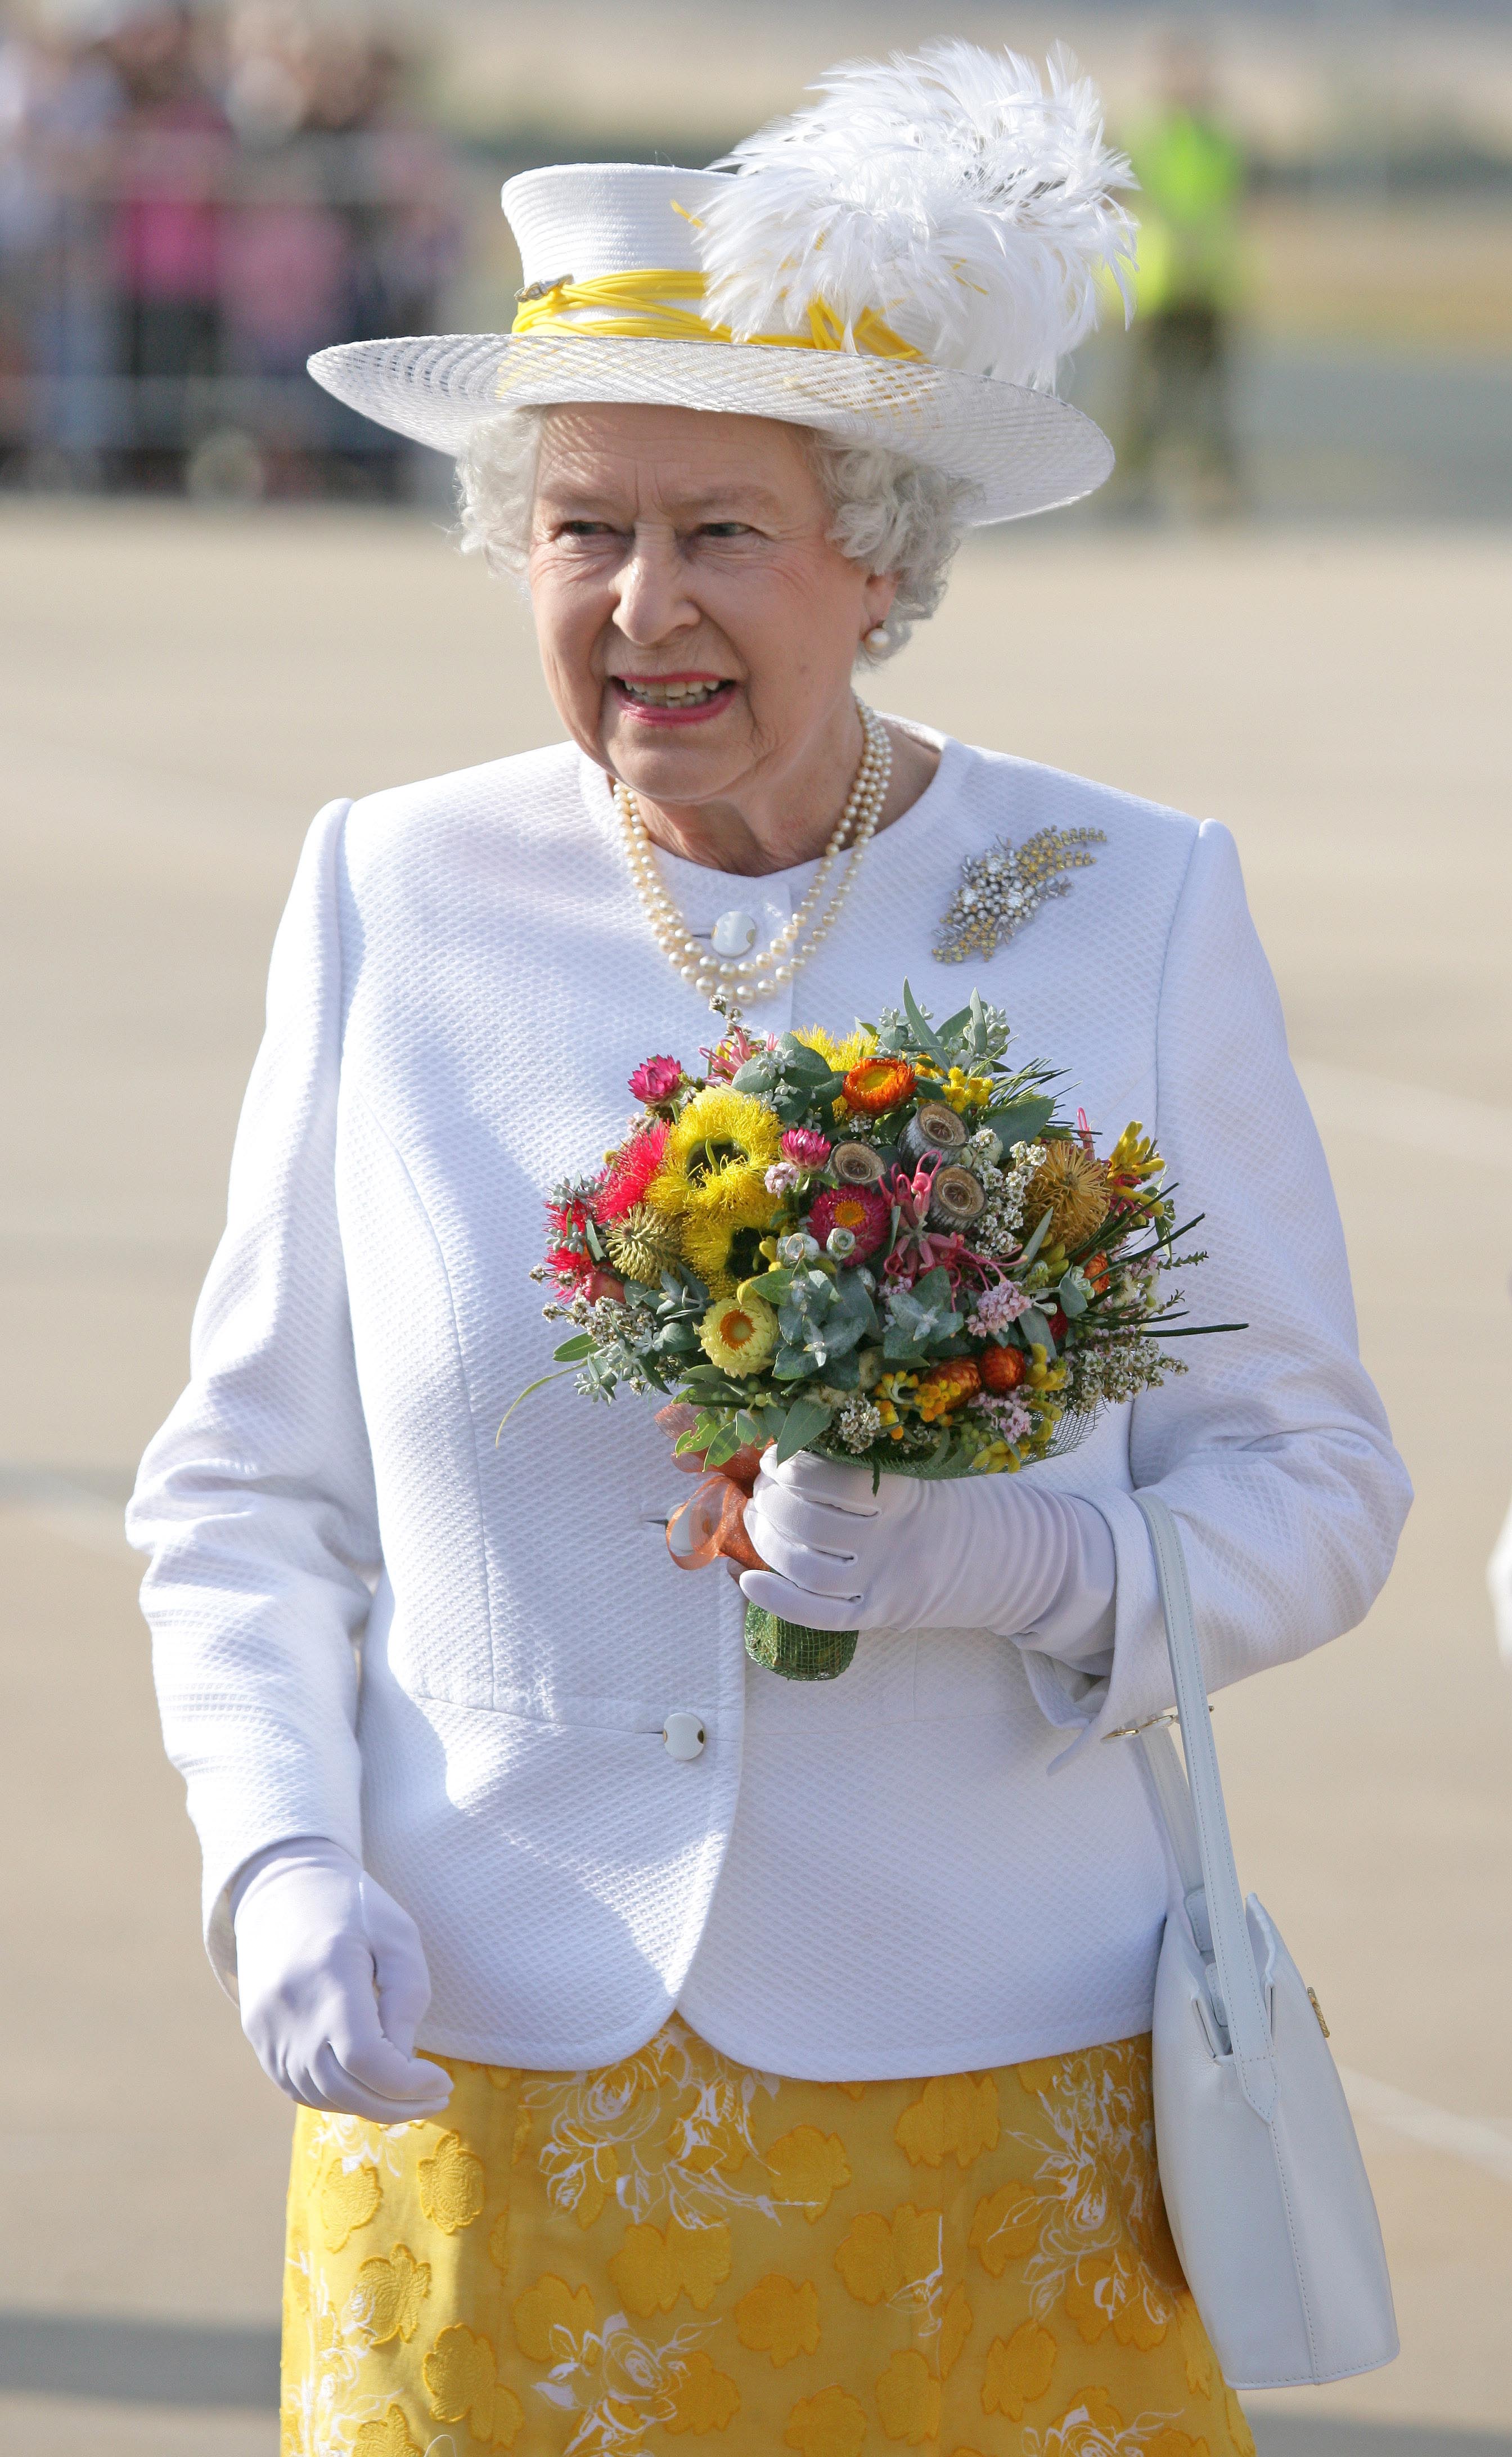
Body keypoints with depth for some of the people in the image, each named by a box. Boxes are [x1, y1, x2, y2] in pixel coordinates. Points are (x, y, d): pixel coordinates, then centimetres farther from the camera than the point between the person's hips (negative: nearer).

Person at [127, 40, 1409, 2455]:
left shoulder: (1134, 912, -1)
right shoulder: (395, 896, 3)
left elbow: (1317, 1476, 2)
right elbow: (249, 1485, 7)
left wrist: (1041, 1571, -17)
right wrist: (282, 1862, -9)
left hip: (981, 2107, -1)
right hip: (490, 2095, 1)